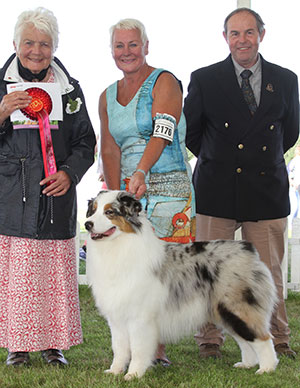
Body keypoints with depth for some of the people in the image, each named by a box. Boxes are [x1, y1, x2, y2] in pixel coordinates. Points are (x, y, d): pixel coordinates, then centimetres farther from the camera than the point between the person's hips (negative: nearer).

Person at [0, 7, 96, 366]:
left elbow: (85, 142, 12)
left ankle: (52, 343, 13)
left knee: (56, 271, 1)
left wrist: (69, 173, -6)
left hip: (56, 195, 2)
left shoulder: (69, 88, 11)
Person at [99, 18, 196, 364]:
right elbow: (110, 150, 9)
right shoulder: (108, 97, 15)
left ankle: (157, 346, -3)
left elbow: (162, 134, -17)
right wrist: (116, 198, -4)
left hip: (168, 187, -5)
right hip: (128, 188, 5)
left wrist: (141, 173, -32)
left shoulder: (164, 83, -3)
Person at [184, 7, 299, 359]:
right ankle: (209, 341, 14)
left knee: (269, 271, 5)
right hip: (216, 191, -1)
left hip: (266, 190, 1)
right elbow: (188, 131, 10)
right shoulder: (204, 79, 1)